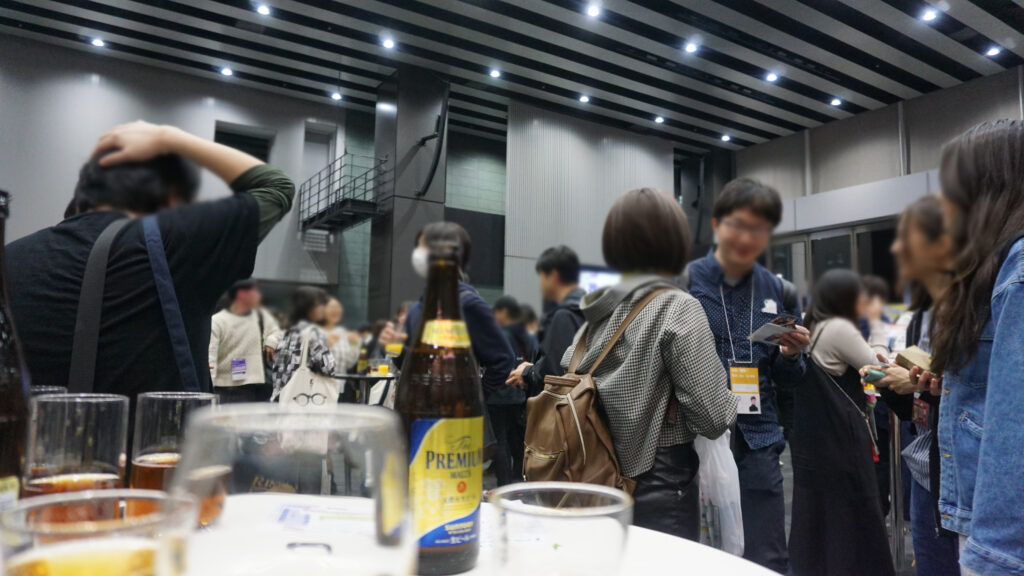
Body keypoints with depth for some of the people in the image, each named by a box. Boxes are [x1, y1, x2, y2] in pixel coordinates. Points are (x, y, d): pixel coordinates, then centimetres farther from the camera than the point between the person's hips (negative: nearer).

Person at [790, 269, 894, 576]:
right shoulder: (840, 328, -15)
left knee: (817, 504, 15)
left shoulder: (809, 327, 12)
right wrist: (877, 325, 2)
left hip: (812, 435, 9)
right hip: (840, 435, -9)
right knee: (852, 509, 3)